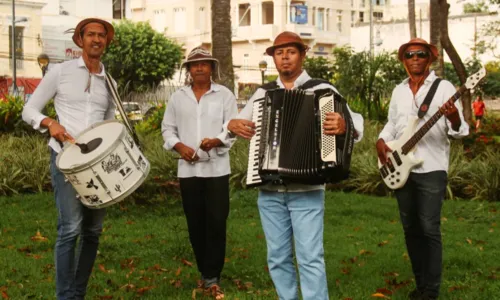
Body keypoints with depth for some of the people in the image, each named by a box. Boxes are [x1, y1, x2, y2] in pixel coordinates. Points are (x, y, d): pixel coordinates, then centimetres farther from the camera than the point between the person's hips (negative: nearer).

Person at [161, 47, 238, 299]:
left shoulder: (224, 95, 1)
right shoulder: (178, 97, 9)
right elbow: (167, 128, 10)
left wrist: (215, 141, -23)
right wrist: (179, 146, -9)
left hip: (217, 168, -3)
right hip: (188, 169, 3)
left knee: (216, 223, -6)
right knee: (195, 224, 8)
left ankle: (212, 277, 1)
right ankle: (204, 272, 22)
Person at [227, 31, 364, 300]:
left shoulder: (322, 91, -1)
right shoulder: (263, 94, 12)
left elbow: (356, 121, -10)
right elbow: (237, 122, 20)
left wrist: (344, 125, -34)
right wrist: (233, 125, -4)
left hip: (306, 191, -4)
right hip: (269, 191, 4)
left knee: (310, 257, -7)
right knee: (278, 257, 11)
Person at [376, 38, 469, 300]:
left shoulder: (444, 87, -4)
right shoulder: (399, 91, 13)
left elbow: (459, 130, -10)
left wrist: (454, 118, -33)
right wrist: (382, 140, 2)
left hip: (431, 169, -6)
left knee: (429, 229, -7)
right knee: (410, 228, 9)